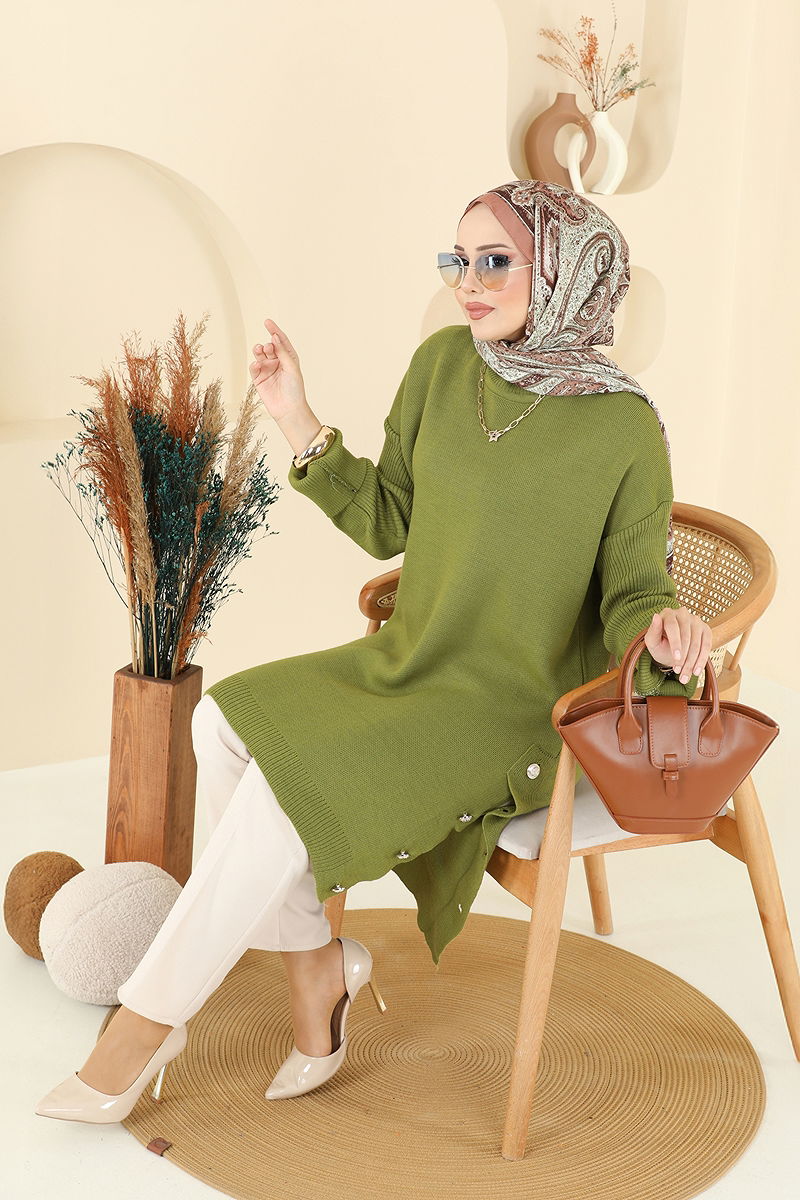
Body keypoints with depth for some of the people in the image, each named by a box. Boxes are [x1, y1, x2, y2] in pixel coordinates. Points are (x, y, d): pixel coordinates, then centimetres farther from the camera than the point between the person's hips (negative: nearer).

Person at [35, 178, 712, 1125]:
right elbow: (387, 525, 8)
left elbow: (630, 593, -7)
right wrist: (302, 425, -2)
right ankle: (313, 957, 1)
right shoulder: (442, 365, 0)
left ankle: (148, 1020, -8)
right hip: (407, 665, 6)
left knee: (293, 780, -23)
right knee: (227, 720, -14)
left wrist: (663, 628, -30)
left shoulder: (625, 432, -14)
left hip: (518, 714, -6)